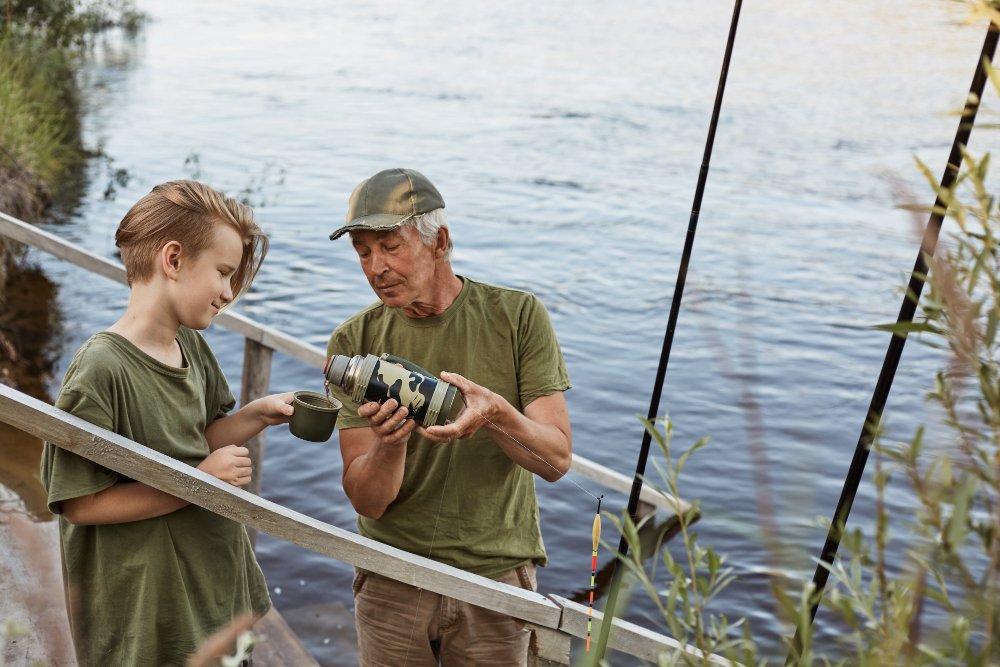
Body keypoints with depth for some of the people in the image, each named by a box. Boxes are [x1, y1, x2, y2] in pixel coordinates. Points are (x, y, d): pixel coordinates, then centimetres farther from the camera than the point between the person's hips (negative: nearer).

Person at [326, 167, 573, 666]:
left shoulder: (518, 316, -9)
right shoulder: (354, 343, -7)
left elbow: (557, 460, -12)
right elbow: (366, 501, -10)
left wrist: (496, 414, -30)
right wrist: (389, 442, -30)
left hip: (497, 574, 0)